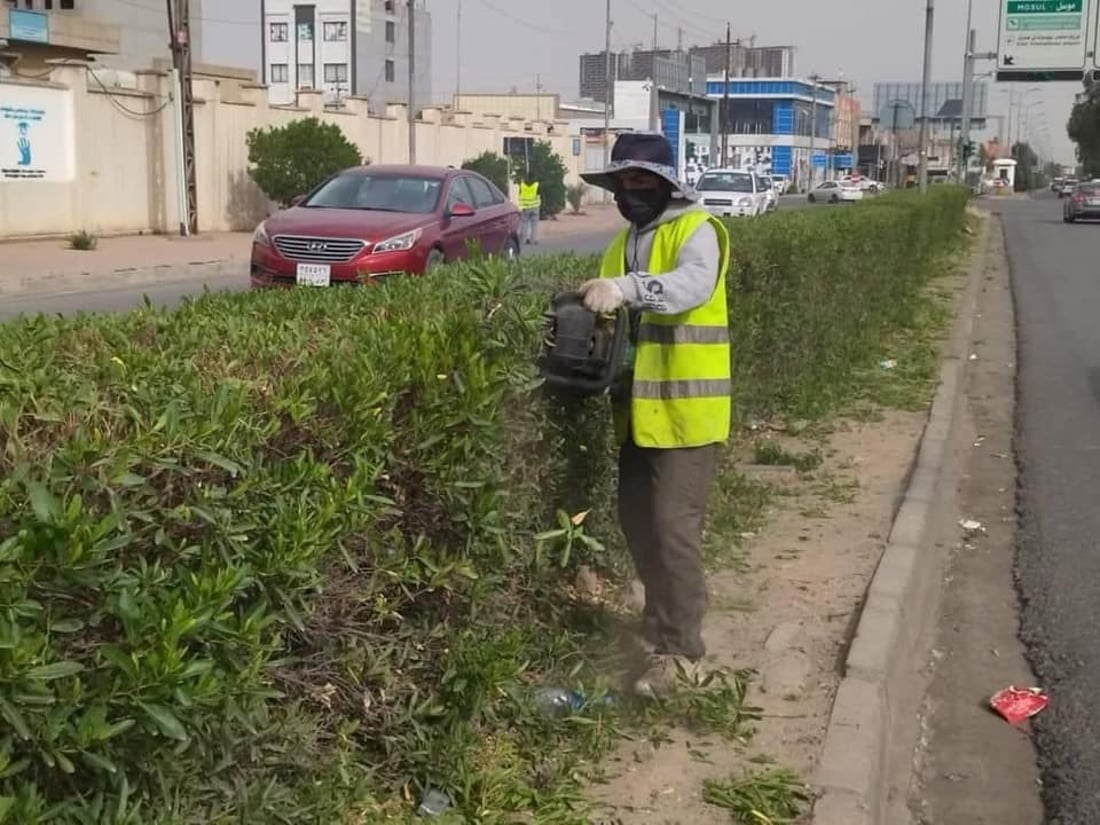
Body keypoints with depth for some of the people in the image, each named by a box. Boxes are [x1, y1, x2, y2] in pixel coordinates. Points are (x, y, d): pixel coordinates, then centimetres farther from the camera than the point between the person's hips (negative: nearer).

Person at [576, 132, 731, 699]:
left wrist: (626, 288, -45)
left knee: (673, 525, -9)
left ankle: (678, 649, 1)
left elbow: (693, 284, -30)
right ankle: (663, 621, 32)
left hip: (685, 410, -8)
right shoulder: (623, 242, 16)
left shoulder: (696, 230, -9)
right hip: (638, 409, 8)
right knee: (636, 520, 15)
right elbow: (611, 314, 15)